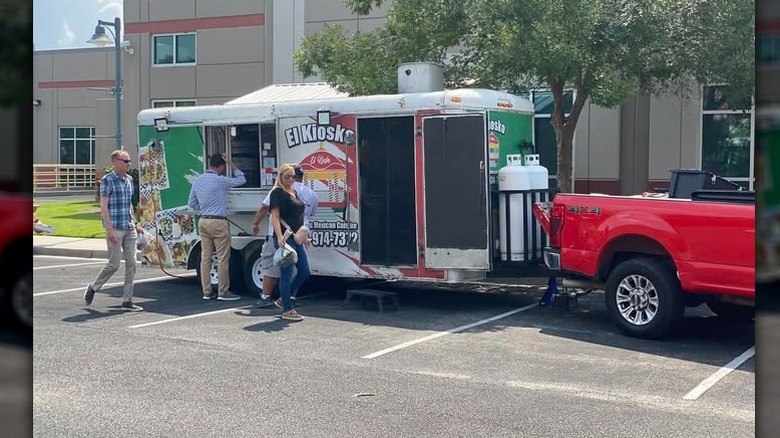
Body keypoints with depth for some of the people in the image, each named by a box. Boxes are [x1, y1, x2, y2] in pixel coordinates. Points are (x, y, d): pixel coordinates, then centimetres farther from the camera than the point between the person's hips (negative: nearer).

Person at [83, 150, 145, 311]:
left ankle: (127, 301, 7)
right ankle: (93, 288, 21)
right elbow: (103, 206, -13)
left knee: (131, 264, 3)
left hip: (129, 229, 7)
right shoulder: (108, 180, -9)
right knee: (114, 264, -3)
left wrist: (135, 224, 18)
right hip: (115, 229, -7)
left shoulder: (129, 180, 13)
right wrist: (109, 229, -19)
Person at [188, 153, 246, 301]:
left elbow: (192, 203, 16)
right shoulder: (220, 180, -12)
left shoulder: (197, 181, 10)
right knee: (223, 258, -2)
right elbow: (241, 179, 0)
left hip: (203, 221, 8)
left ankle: (206, 291, 12)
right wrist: (231, 164, 3)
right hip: (218, 222, -7)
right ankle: (223, 292, 0)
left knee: (205, 257, 8)